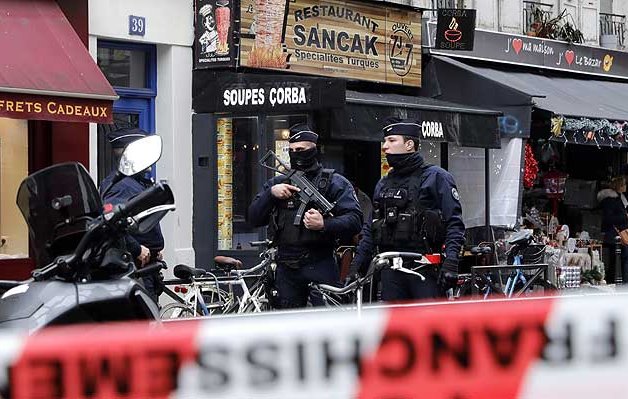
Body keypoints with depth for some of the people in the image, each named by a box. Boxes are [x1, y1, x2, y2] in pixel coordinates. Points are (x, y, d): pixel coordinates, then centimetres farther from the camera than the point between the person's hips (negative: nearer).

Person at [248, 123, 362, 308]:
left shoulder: (334, 183, 3)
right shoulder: (277, 183, 16)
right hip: (286, 270, 5)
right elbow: (254, 218, 9)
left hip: (320, 266, -5)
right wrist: (271, 194, -8)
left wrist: (325, 225, -26)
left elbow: (355, 220, -8)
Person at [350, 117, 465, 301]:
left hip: (425, 269, -6)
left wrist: (451, 261, -17)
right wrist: (357, 265, 13)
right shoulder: (383, 184, 19)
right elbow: (370, 228, 21)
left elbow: (454, 223, -6)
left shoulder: (436, 177, 0)